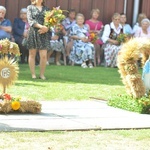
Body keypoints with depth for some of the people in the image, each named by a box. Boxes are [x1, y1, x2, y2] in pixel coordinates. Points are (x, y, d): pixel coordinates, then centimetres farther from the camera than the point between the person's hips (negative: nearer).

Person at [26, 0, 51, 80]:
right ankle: (33, 74, 10)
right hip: (33, 32, -2)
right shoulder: (30, 7, 7)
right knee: (32, 54, 3)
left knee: (44, 55, -6)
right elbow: (30, 20, -6)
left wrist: (46, 28, -13)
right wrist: (41, 26, -18)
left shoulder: (46, 9, 14)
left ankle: (42, 74, 5)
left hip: (44, 34, 2)